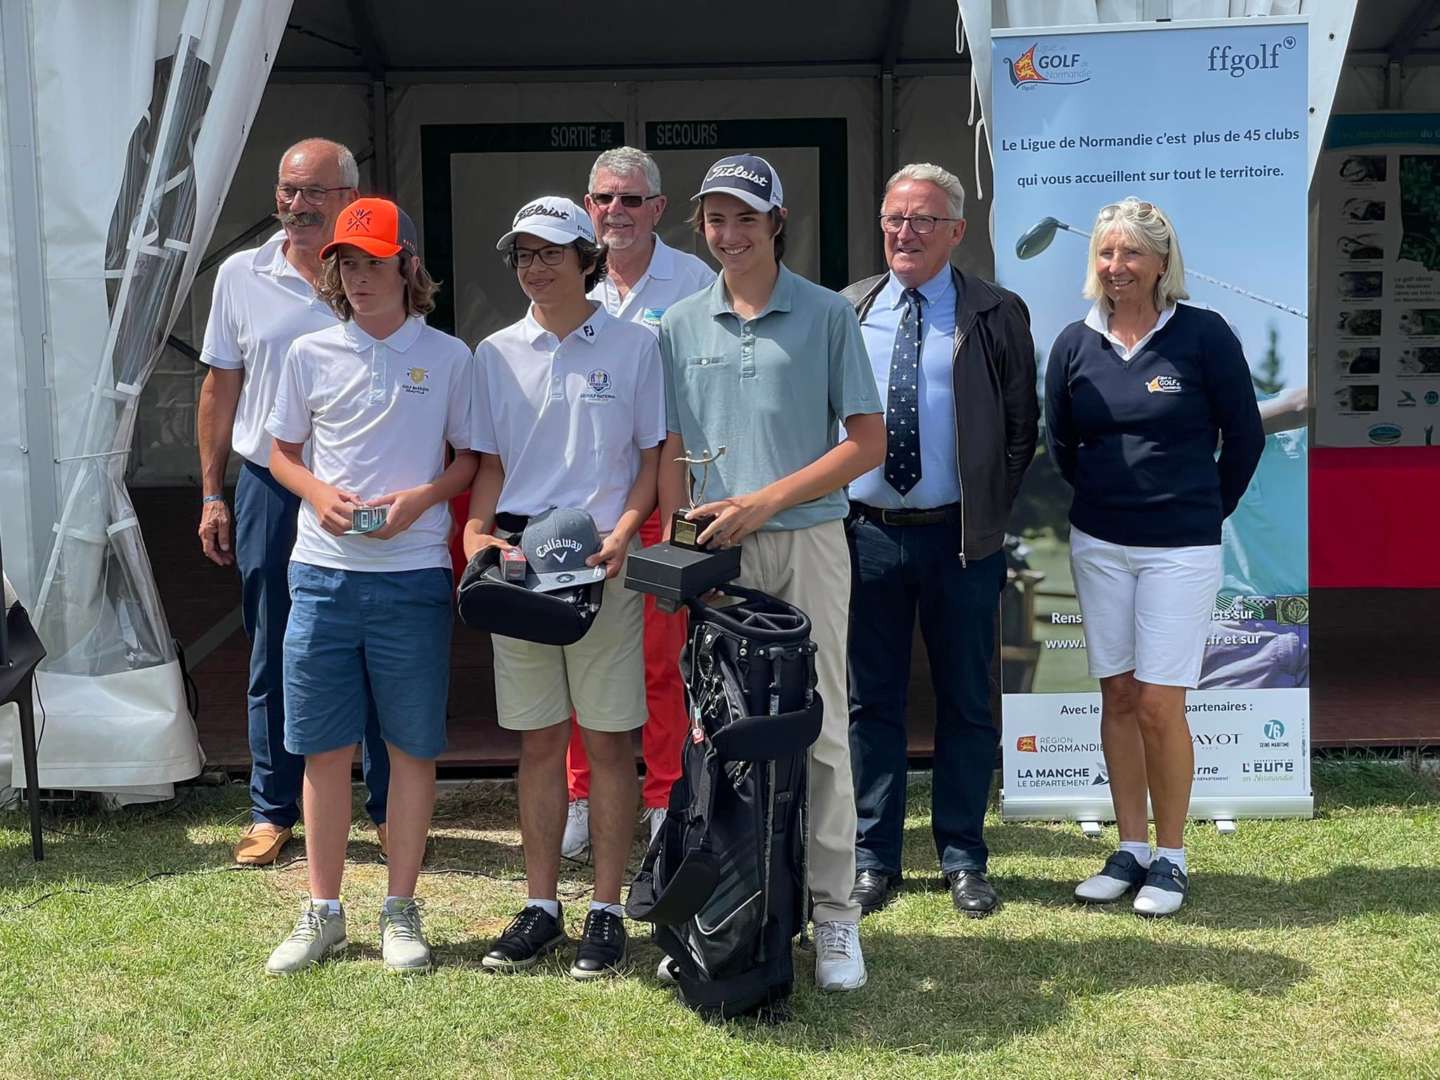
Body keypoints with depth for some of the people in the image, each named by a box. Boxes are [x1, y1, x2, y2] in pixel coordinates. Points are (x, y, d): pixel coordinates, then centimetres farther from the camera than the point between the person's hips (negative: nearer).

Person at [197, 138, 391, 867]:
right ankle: (272, 812, 21)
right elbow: (221, 388, 10)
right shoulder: (241, 276, 5)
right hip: (269, 487, 2)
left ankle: (389, 810, 18)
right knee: (273, 661, 9)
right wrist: (212, 494, 7)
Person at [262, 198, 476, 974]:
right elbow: (282, 454, 13)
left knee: (412, 747, 5)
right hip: (323, 571, 2)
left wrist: (420, 499, -12)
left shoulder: (447, 356, 1)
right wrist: (320, 494, -7)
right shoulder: (310, 354, 6)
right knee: (323, 748, 6)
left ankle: (400, 912, 19)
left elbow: (472, 458, 6)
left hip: (414, 574, -2)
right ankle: (322, 913, 20)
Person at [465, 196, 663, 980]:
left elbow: (654, 458, 2)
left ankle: (606, 911, 13)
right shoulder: (496, 354, 9)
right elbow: (490, 465, 12)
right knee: (539, 741, 9)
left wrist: (621, 534, -13)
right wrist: (477, 532, -6)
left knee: (608, 739, 3)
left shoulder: (633, 346, 1)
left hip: (603, 565, -3)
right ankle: (540, 908, 19)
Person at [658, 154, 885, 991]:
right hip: (713, 553, 3)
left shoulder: (828, 315, 2)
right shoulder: (682, 325, 12)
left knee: (819, 727, -1)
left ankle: (835, 914, 7)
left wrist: (767, 499, -10)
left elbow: (868, 442, -1)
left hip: (806, 544, -3)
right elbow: (674, 450, 14)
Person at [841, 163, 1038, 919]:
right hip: (865, 533, 2)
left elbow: (1021, 427, 4)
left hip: (961, 538, -1)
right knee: (870, 701, 8)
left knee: (966, 703, 7)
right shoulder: (844, 313, 7)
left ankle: (963, 858, 20)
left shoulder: (998, 315, 2)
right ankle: (873, 858, 19)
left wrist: (991, 515, -2)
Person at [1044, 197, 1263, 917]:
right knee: (1117, 697, 7)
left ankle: (1171, 857, 10)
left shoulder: (1203, 334, -6)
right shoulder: (1076, 343, 3)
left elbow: (1245, 436, 2)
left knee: (1159, 705, -5)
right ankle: (1130, 849, 18)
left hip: (1180, 548, -3)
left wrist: (1205, 510, 7)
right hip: (1098, 546, 4)